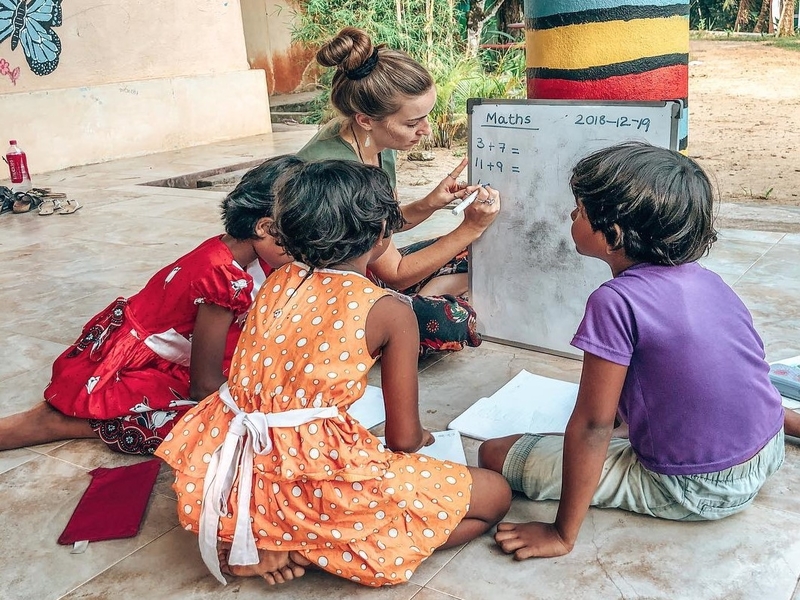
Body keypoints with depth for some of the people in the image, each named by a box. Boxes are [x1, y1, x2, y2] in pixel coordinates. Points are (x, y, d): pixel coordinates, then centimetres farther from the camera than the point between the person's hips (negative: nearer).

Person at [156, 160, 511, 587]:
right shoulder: (390, 312, -7)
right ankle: (297, 550, -2)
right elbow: (404, 439, 0)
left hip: (228, 479, 7)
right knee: (495, 494, 7)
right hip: (311, 486, -6)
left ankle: (252, 540, 11)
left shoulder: (276, 283, 8)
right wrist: (420, 437, 25)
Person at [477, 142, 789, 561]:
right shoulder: (704, 279, -1)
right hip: (768, 456, 7)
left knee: (494, 454, -6)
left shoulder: (616, 301, -24)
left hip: (691, 490, -7)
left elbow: (592, 426, -21)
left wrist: (563, 534, -12)